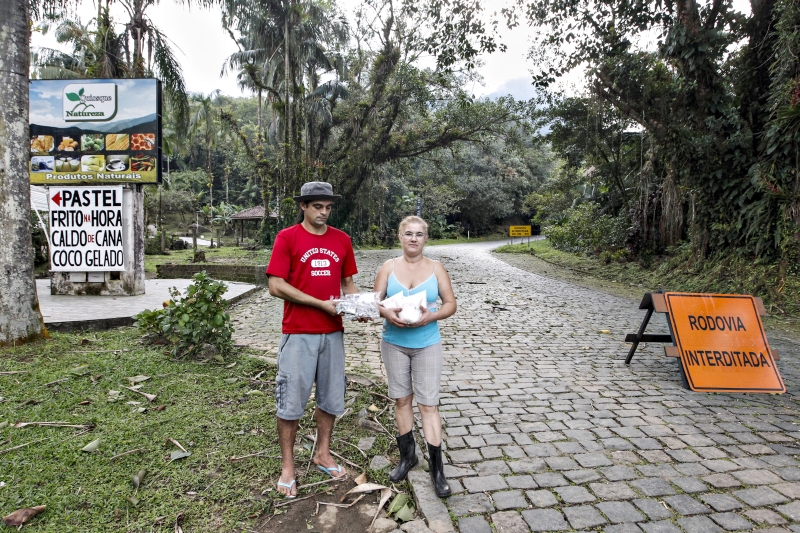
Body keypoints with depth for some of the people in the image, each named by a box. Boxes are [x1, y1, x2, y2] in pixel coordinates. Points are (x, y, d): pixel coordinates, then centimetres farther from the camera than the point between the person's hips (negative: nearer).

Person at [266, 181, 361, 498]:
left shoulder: (342, 240, 7)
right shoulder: (287, 238, -6)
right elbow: (275, 286, -13)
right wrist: (322, 304, -17)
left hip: (332, 332, 5)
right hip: (298, 332, -4)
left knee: (331, 397, 15)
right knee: (291, 401, 4)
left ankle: (323, 454, 34)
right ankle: (287, 467, 21)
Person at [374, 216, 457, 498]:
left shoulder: (436, 268, -1)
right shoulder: (389, 267, 0)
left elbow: (450, 303, 0)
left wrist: (431, 316, -19)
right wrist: (386, 313, -22)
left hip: (427, 345, -1)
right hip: (394, 343, 2)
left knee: (428, 404, -1)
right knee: (401, 400, 12)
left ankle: (437, 469, 10)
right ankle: (407, 456, 31)